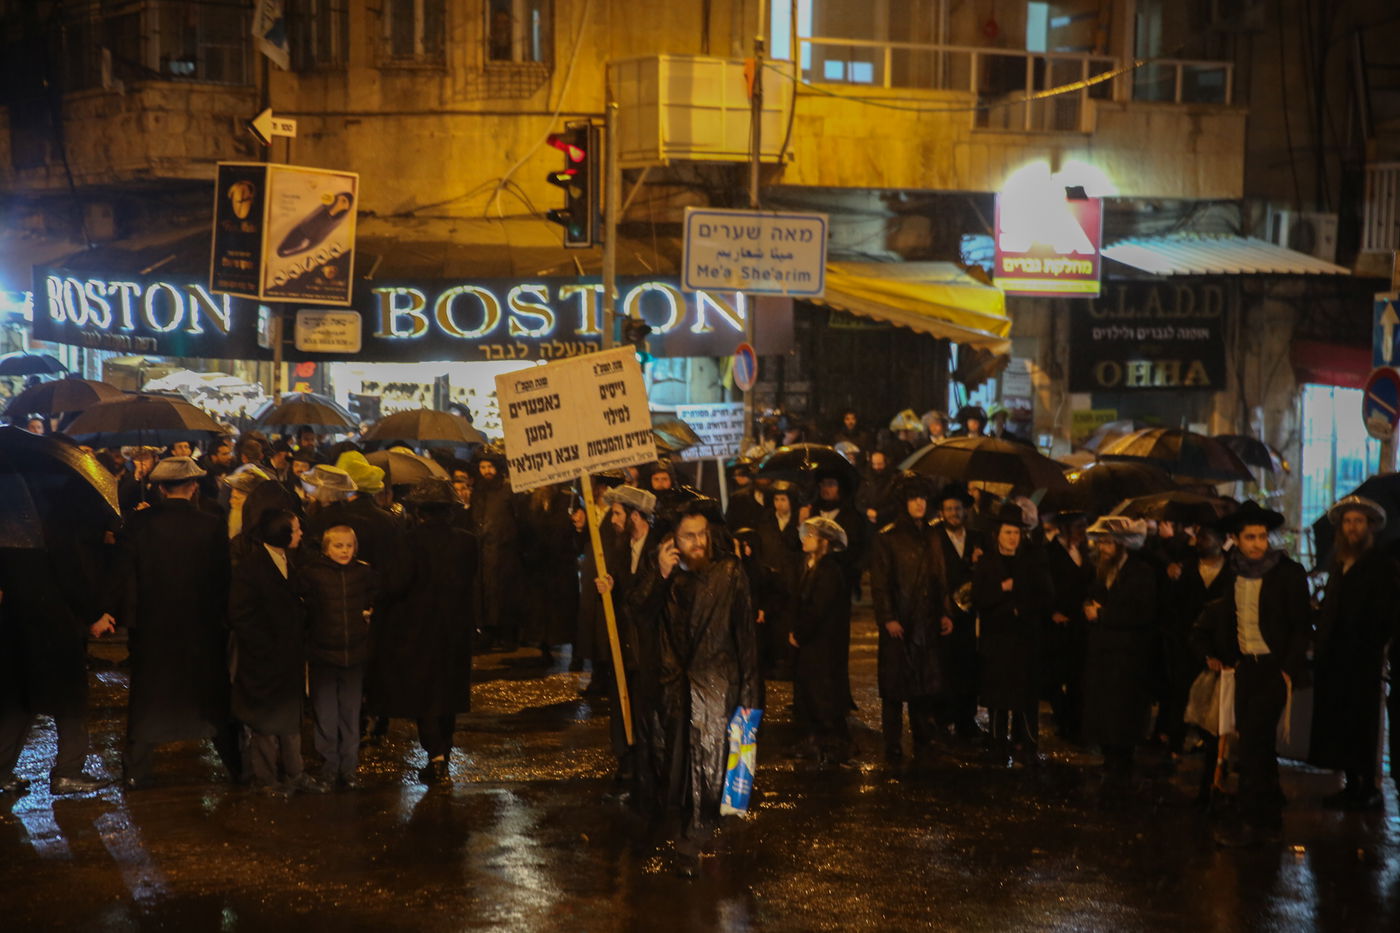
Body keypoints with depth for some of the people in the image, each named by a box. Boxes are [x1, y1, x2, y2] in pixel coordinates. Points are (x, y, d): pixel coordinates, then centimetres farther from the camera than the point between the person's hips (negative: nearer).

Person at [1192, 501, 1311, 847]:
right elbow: (1218, 616, 20)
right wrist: (1211, 651, 10)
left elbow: (1301, 627, -8)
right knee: (1258, 744, 10)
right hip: (1245, 666, 6)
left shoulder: (1287, 572, -8)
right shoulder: (1233, 574, 5)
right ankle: (1270, 819, 19)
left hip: (1274, 668, -6)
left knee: (1253, 743, -9)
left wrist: (1289, 669, -15)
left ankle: (1253, 823, -4)